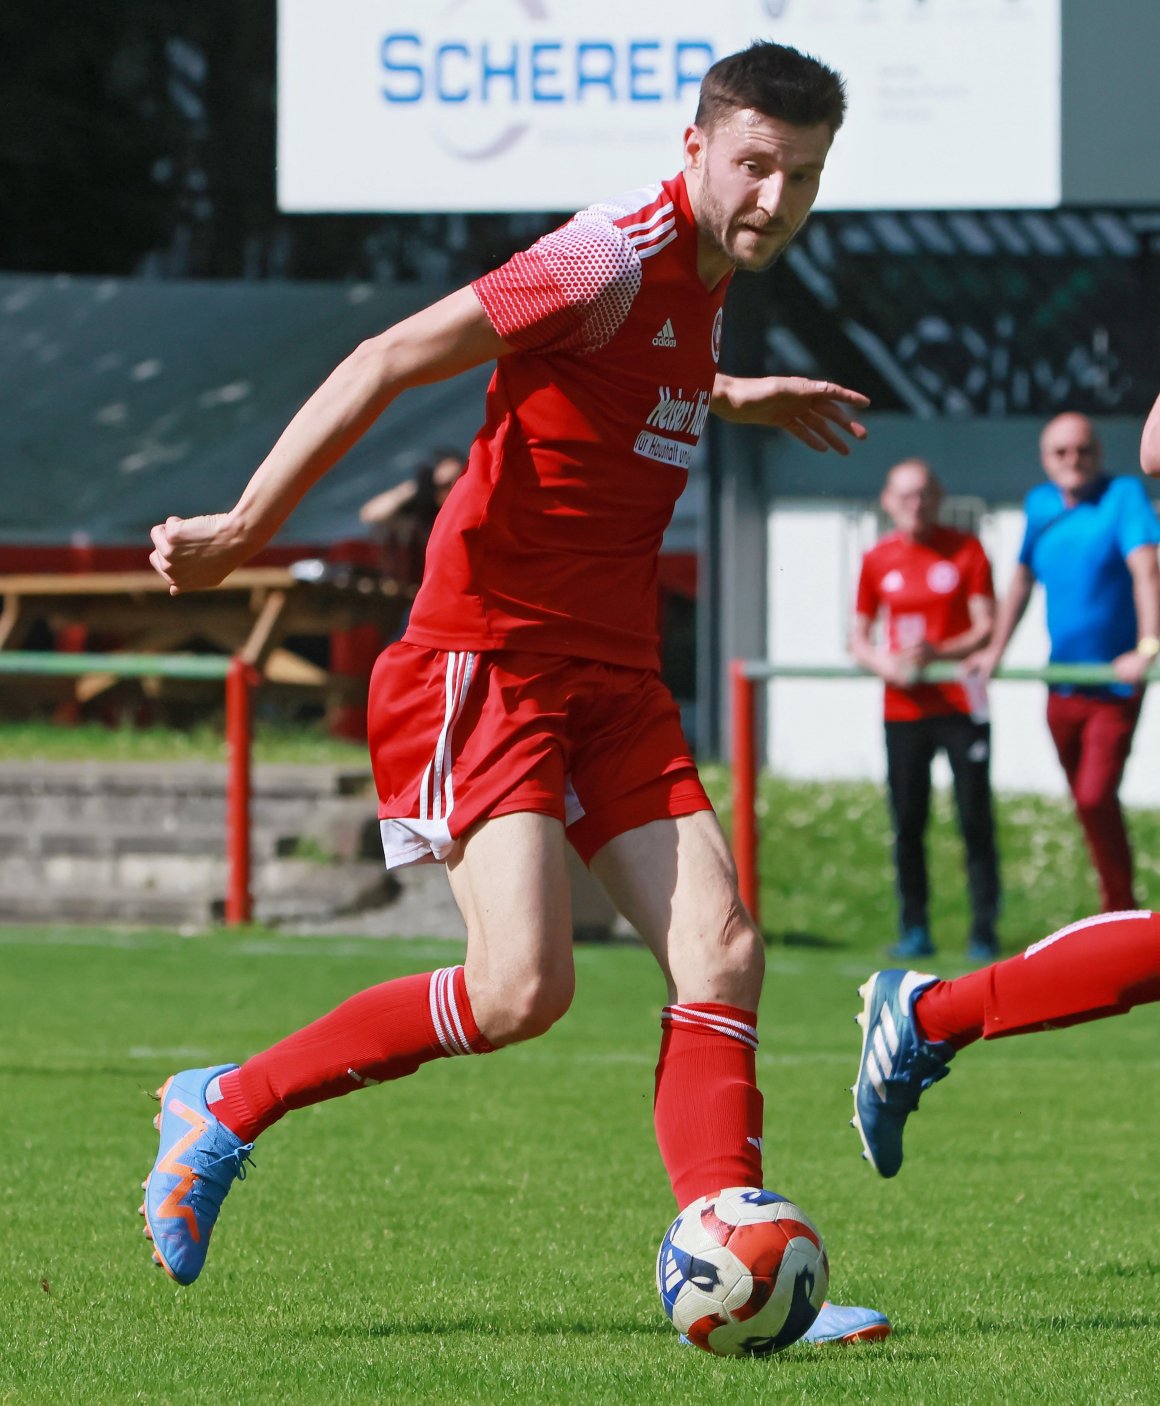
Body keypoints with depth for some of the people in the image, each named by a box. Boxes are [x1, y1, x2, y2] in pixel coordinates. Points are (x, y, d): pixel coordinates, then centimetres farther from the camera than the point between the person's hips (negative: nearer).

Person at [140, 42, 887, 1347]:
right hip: (488, 654, -9)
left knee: (721, 956, -6)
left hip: (612, 673, 9)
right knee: (520, 987, -20)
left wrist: (733, 399, 37)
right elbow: (388, 361, -18)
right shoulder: (625, 254, -15)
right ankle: (225, 1110, -2)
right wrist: (245, 530, -20)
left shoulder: (701, 278, 12)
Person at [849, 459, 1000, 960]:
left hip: (960, 705, -2)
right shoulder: (877, 560, 8)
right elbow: (858, 639, 11)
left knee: (975, 820, -6)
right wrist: (886, 664, -11)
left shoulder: (965, 551, 1)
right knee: (907, 823, 0)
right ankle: (914, 929, 8)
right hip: (903, 708, 2)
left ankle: (984, 931, -2)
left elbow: (987, 629, -3)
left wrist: (939, 653, -20)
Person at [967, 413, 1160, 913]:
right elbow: (1022, 580, 23)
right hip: (1062, 686, 6)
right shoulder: (1040, 505, 8)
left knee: (1096, 798, -16)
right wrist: (995, 650, 23)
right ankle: (1118, 909, 22)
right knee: (1088, 805, 10)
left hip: (1115, 684, -6)